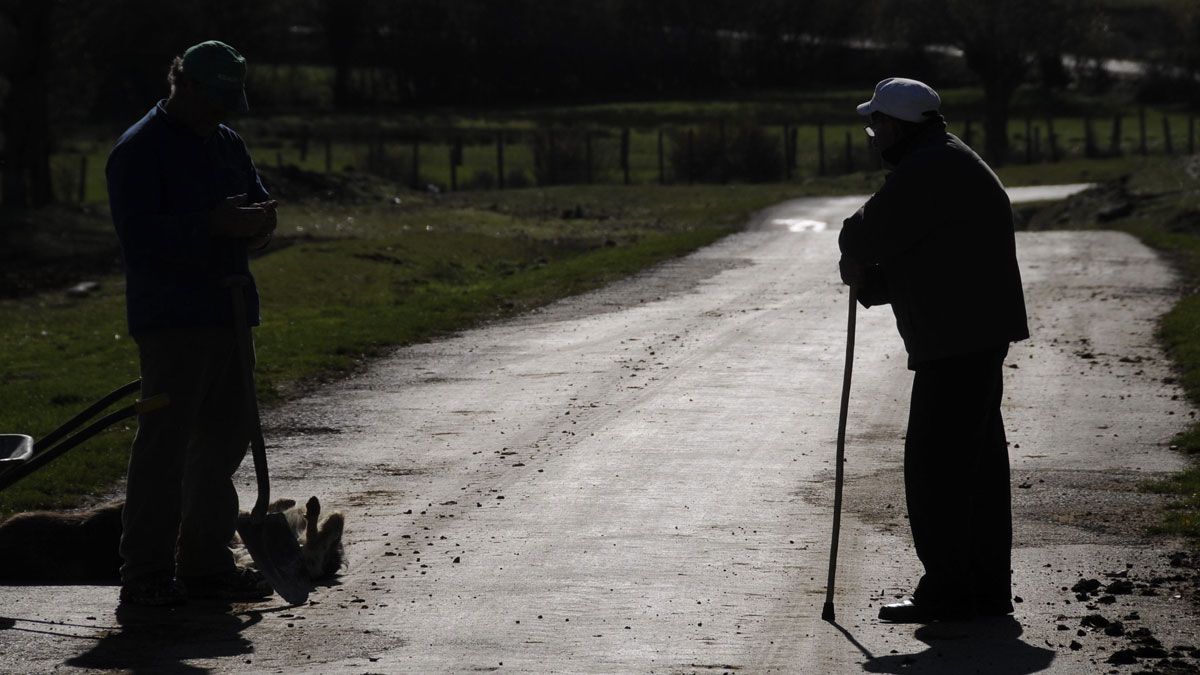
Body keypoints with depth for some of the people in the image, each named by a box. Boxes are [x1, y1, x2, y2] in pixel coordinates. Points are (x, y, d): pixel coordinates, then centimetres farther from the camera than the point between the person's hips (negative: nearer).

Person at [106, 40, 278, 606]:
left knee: (224, 438, 11)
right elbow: (139, 236, -17)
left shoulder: (228, 145, 16)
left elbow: (259, 199, 21)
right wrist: (215, 224, -24)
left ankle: (206, 564, 20)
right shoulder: (139, 150, -8)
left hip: (225, 314, 8)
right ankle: (146, 572, -7)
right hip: (170, 319, -8)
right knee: (165, 441, -10)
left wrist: (257, 220, -4)